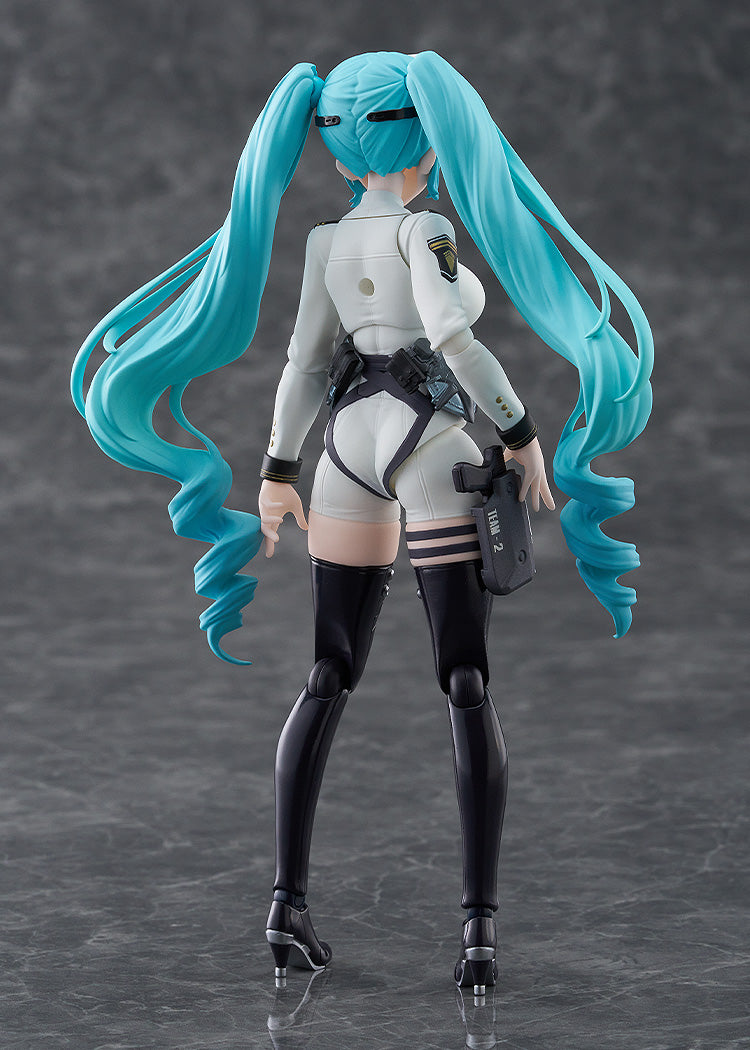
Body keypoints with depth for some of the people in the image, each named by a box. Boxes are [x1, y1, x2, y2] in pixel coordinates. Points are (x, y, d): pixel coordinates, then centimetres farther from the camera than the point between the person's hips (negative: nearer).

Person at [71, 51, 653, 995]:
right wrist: (523, 435, -17)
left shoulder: (327, 242, 8)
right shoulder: (423, 229, -12)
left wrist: (277, 472, 16)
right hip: (432, 447, -6)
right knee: (467, 686, -4)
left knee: (329, 680, 11)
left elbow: (306, 361, 10)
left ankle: (288, 904, 6)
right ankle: (480, 925, -12)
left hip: (349, 440, 6)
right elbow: (452, 331, -26)